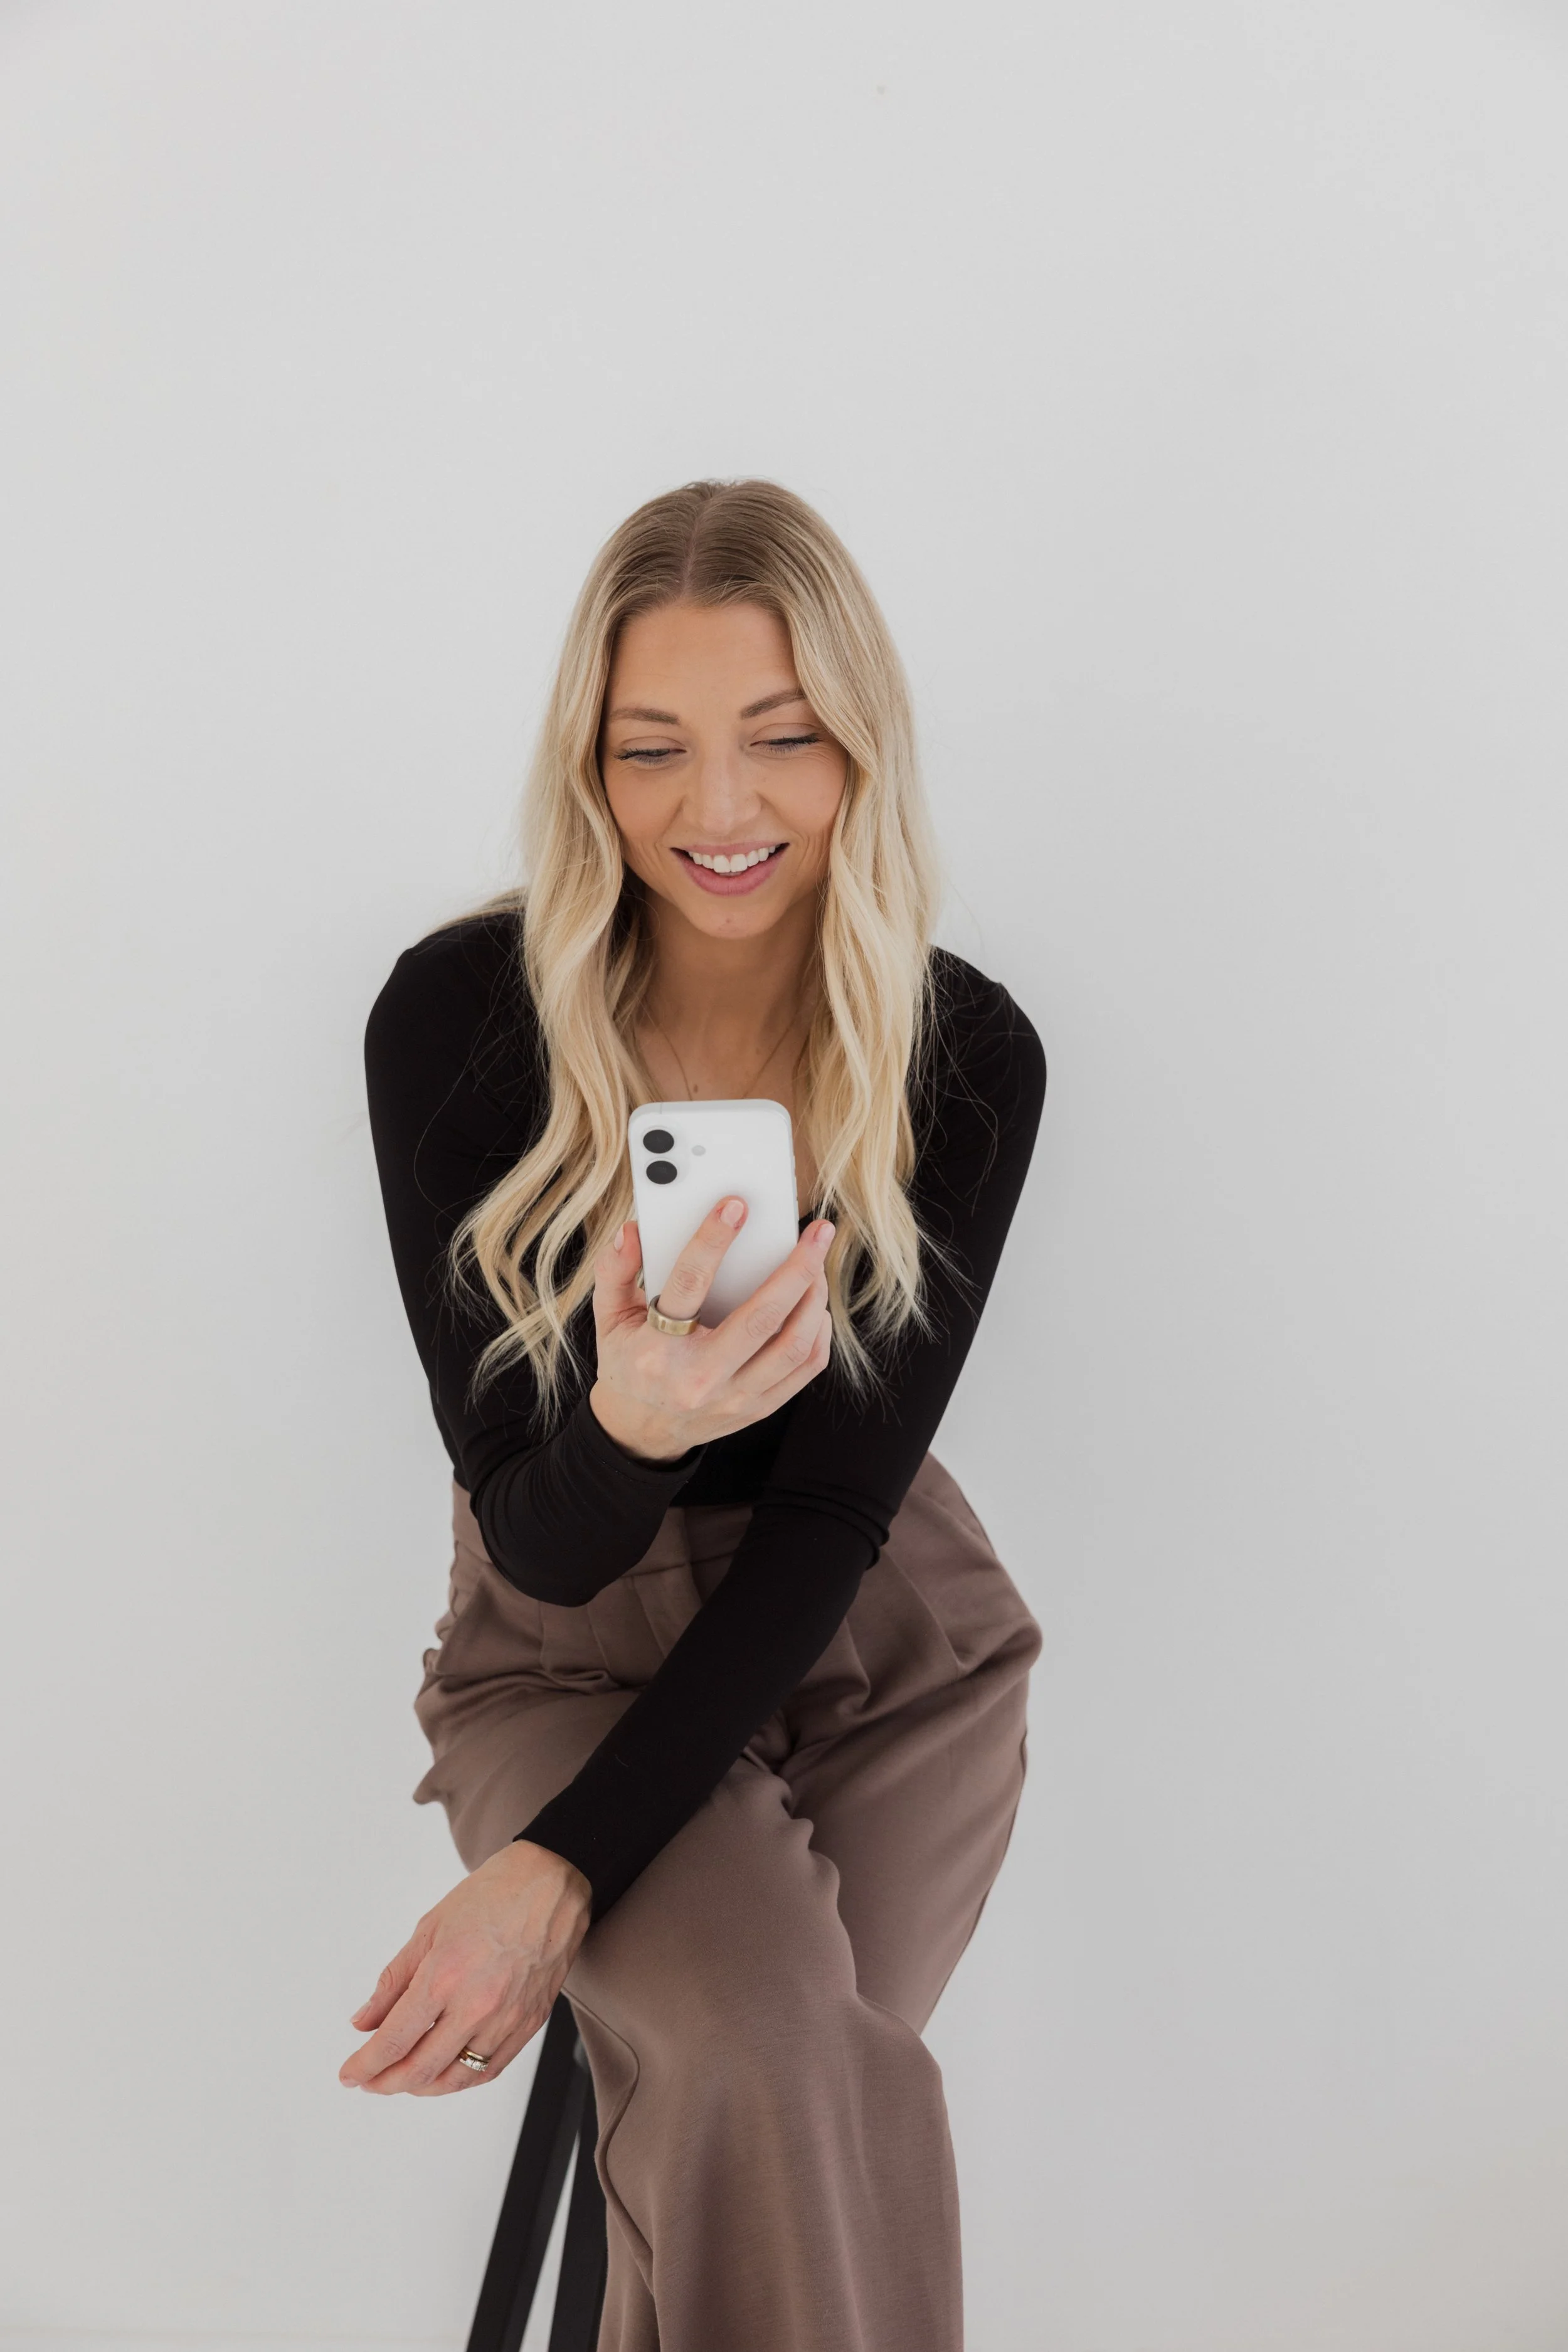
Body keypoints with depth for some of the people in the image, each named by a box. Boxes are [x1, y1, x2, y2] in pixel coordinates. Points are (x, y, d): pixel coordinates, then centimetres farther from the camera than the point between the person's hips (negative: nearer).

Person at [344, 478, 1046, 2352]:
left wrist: (560, 1868, -23)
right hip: (575, 1631, -1)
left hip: (884, 1622, 2)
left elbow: (836, 1507, -13)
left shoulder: (968, 1058, -12)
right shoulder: (458, 1016, -16)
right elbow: (531, 1539, -13)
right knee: (769, 2049, -29)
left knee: (759, 2108, -23)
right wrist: (630, 1433, -39)